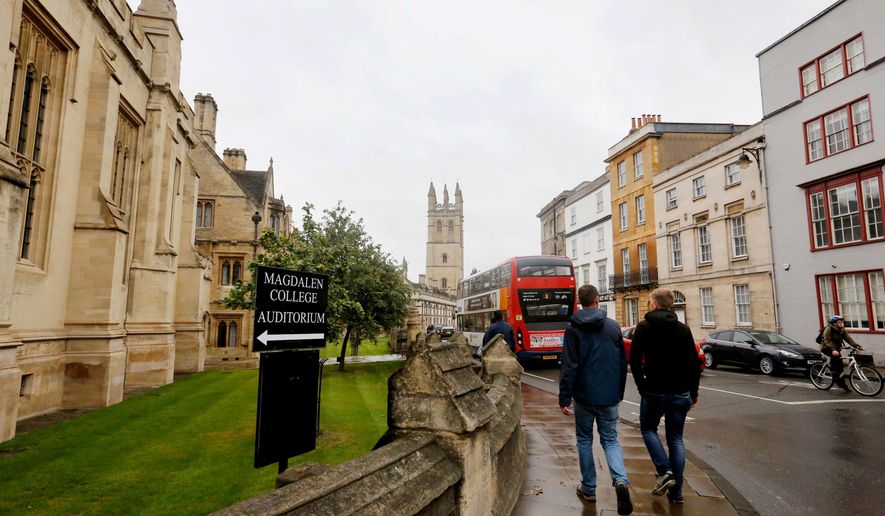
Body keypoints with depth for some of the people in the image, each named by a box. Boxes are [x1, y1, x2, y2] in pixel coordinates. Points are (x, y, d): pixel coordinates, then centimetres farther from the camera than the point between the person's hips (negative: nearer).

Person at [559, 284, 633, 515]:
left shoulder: (573, 328, -8)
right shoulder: (613, 326, 1)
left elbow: (568, 366, -13)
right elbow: (623, 362, 7)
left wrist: (564, 398, -9)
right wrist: (619, 392, 19)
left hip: (584, 396, -2)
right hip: (610, 396, 2)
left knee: (584, 440, 14)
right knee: (610, 440, 13)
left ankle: (588, 488, 21)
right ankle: (621, 480, -10)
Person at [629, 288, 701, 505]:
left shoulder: (644, 326, -7)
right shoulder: (683, 328, 3)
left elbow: (634, 360, -10)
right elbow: (694, 363, 4)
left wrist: (642, 386, 1)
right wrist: (693, 392, 12)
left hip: (654, 391, -3)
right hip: (681, 393, 4)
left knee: (648, 429, 18)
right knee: (676, 438, 12)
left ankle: (664, 471, 0)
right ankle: (676, 492, 14)